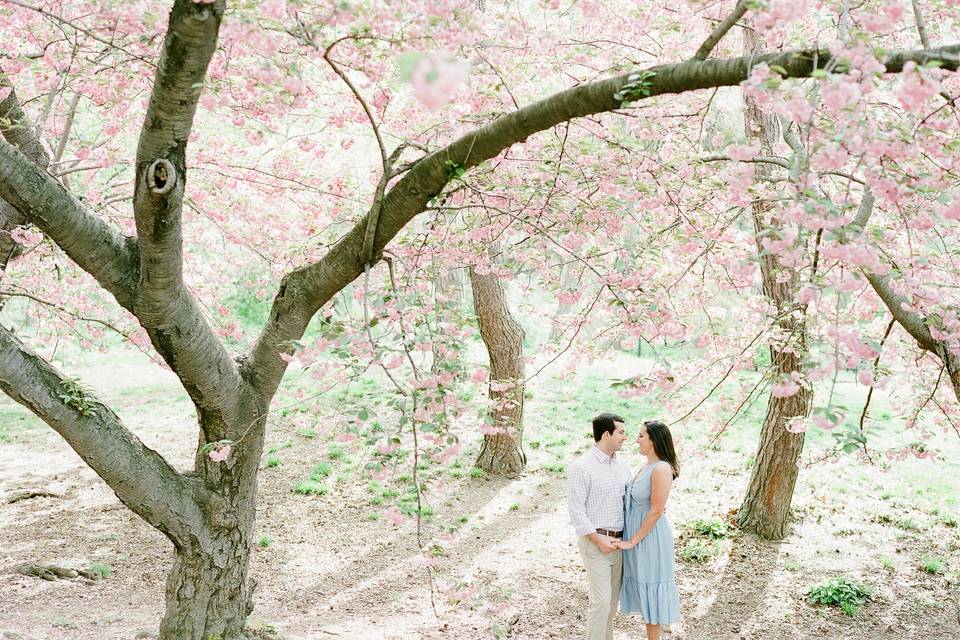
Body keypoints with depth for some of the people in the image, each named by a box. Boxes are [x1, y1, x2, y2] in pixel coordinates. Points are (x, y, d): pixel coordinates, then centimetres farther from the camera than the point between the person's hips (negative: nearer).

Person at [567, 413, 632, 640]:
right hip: (595, 542, -7)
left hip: (619, 542, 7)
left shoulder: (621, 466, 10)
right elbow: (576, 509, -15)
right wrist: (598, 539, -18)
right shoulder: (581, 467, -12)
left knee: (612, 599, 12)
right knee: (601, 601, -9)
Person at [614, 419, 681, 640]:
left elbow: (656, 512, -20)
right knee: (644, 589, 15)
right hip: (637, 535, 9)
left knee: (649, 588, 1)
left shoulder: (661, 469, -20)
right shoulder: (647, 467, 8)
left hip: (650, 537, -9)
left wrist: (633, 541, -16)